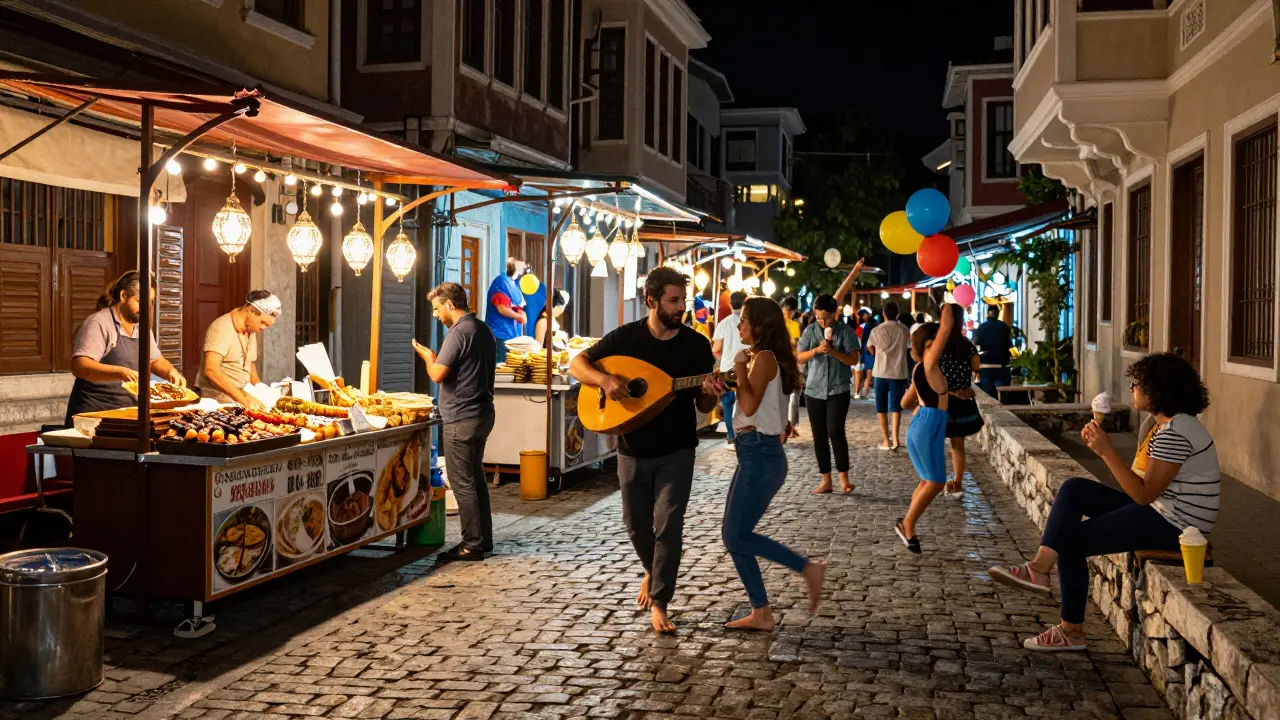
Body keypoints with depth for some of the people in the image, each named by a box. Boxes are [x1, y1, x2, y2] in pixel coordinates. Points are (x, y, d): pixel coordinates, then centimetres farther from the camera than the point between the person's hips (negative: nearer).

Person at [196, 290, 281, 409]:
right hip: (218, 402, -8)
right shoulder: (222, 328, -14)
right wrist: (243, 398, -28)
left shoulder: (251, 330, 11)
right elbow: (211, 371, -24)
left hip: (238, 400, 8)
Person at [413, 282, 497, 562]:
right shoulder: (484, 330, 13)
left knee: (462, 482, -3)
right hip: (482, 413, 10)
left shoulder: (458, 332, -17)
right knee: (475, 478, 15)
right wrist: (437, 358, 18)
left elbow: (437, 375, -21)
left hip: (461, 418, -10)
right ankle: (483, 539, 21)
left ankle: (473, 545, 1)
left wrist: (427, 356, -2)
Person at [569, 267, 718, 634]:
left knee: (669, 525, -8)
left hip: (676, 451, -1)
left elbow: (704, 407, 2)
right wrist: (604, 379, -22)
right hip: (632, 449, 1)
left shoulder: (696, 345, -5)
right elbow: (577, 364, -2)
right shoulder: (625, 337, -5)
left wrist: (710, 395, -23)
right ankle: (653, 571, 43)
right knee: (637, 524, 14)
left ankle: (659, 603, 4)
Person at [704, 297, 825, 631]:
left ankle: (808, 567, -1)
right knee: (733, 534, 9)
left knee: (737, 535, -8)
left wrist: (740, 366, -13)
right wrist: (726, 386, 4)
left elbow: (750, 405, -22)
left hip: (760, 454, -10)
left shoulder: (764, 357, -12)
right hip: (756, 453, 10)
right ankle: (760, 613, 12)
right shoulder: (760, 357, 17)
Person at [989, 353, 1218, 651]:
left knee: (1072, 540, -5)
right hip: (1158, 508, 10)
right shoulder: (1170, 424, 12)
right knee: (1073, 489, 2)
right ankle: (1040, 567, -10)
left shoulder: (1175, 434, -22)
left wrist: (1107, 451, -24)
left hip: (1171, 525, -10)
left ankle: (1072, 631, 10)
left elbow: (1144, 494, -25)